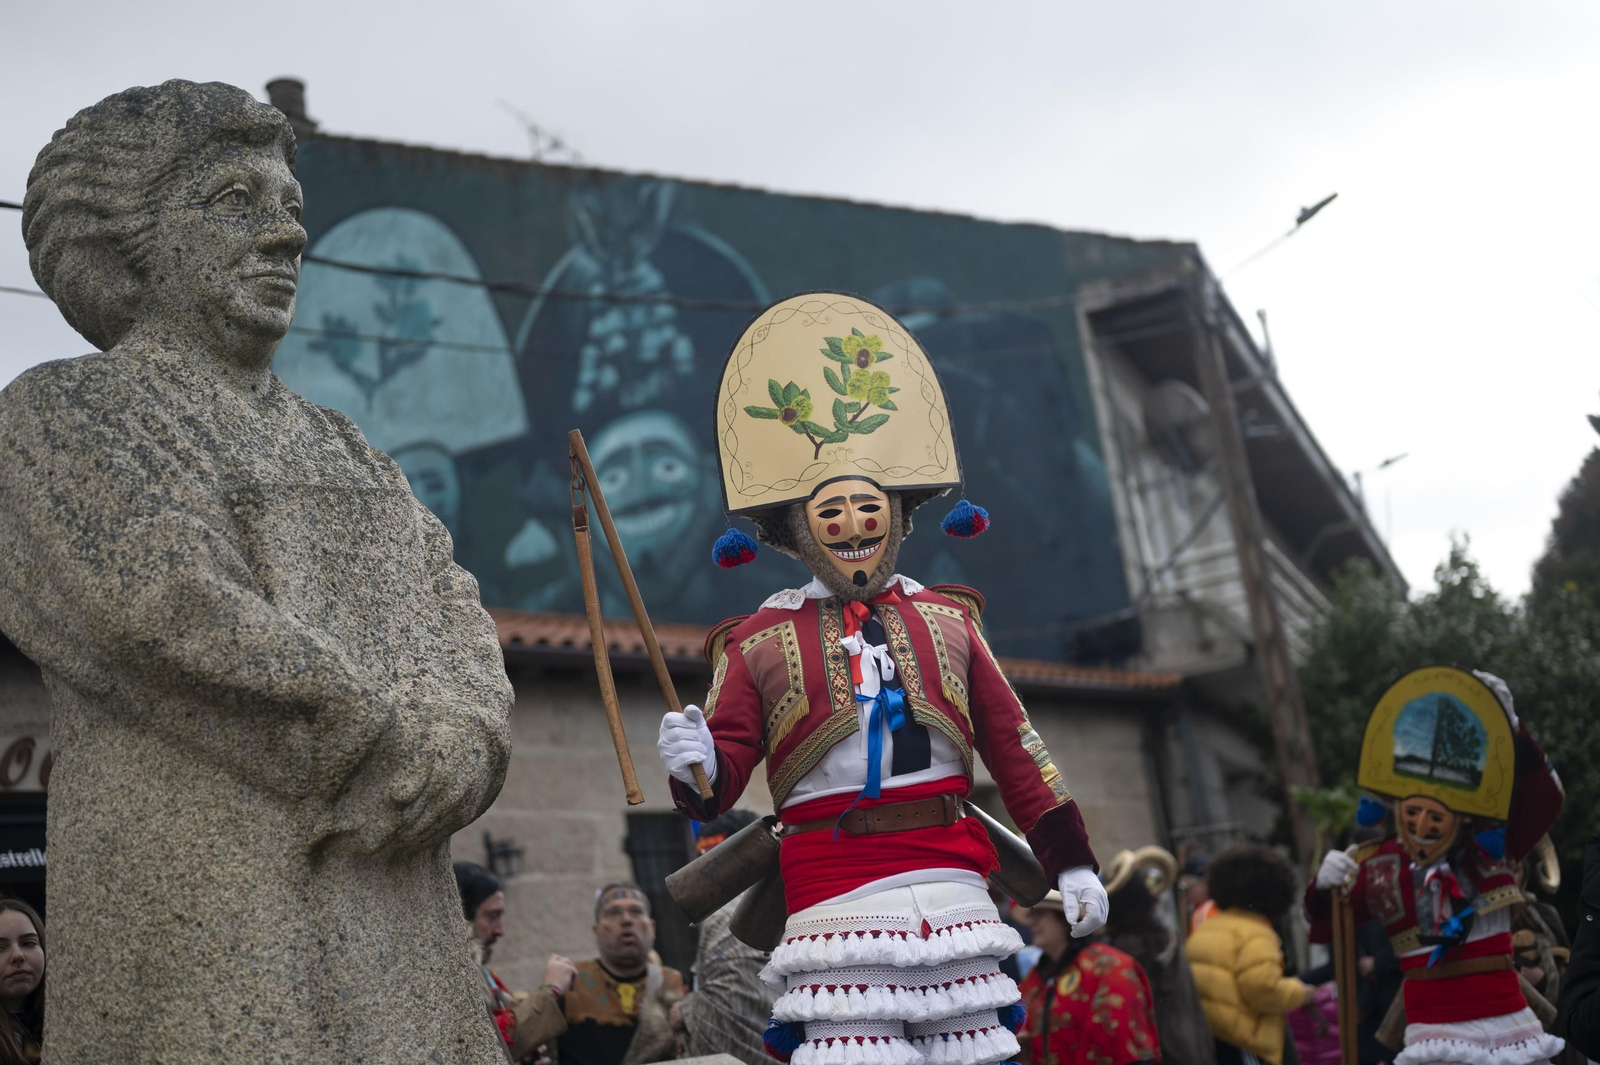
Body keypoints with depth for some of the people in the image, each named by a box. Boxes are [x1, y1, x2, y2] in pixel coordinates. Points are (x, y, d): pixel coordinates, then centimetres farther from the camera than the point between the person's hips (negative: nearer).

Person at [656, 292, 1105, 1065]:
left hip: (952, 887, 3)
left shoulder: (945, 621, 12)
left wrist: (1069, 861, 11)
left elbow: (1014, 748, 13)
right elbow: (723, 779, 1)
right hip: (840, 903, -3)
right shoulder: (759, 643, 5)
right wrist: (696, 770, -23)